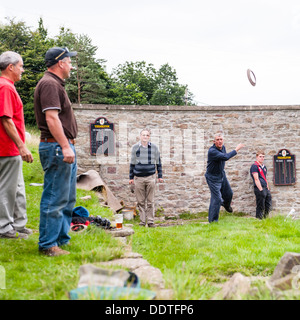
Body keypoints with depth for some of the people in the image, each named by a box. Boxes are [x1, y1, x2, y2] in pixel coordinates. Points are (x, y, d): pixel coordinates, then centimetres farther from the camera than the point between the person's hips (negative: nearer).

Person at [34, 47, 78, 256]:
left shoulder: (56, 84, 21)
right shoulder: (49, 84, -13)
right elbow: (51, 118, -22)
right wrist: (65, 147, -25)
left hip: (64, 147, 11)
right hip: (57, 147, -11)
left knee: (68, 199, 16)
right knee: (55, 199, -7)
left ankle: (62, 239, 24)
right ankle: (48, 245, -2)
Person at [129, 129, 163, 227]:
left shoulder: (154, 148, 5)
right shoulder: (135, 148, 5)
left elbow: (158, 162, 13)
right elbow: (132, 163, 12)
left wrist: (160, 176, 11)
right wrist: (131, 177, 10)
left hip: (150, 177, 0)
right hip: (138, 178, 0)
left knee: (150, 201, 1)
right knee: (140, 201, 3)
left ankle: (150, 221, 7)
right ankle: (142, 221, 11)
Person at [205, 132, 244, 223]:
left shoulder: (223, 147, -2)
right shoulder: (212, 151, -30)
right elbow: (225, 157, -41)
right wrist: (236, 149, -34)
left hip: (222, 174, 8)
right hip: (213, 177, -8)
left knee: (228, 193, 20)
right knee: (216, 198, -12)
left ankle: (226, 204, 55)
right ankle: (212, 221, -2)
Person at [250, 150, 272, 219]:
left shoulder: (264, 167, 19)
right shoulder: (254, 166, -7)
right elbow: (256, 179, -14)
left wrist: (268, 189, 15)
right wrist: (261, 190, -18)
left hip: (266, 188, 8)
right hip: (259, 189, -8)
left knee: (268, 206, 9)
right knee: (260, 207, -5)